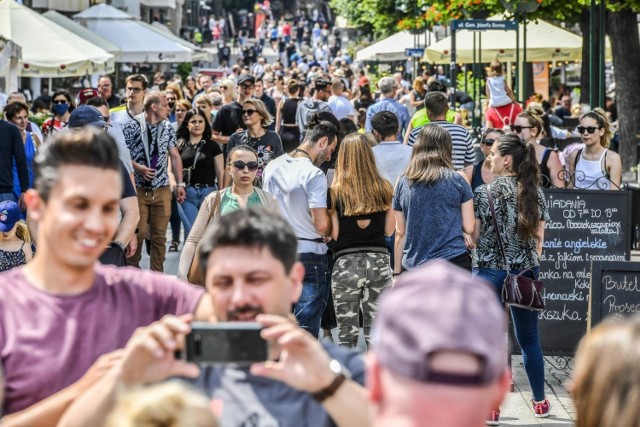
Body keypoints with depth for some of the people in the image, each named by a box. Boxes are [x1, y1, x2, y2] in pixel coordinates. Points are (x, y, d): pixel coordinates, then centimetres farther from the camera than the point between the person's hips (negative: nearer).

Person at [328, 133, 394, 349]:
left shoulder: (335, 192, -4)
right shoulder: (384, 189, 1)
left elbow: (334, 233, -5)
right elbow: (389, 230, 6)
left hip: (346, 263, -2)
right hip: (378, 261, 2)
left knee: (347, 333, 6)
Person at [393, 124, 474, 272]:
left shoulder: (403, 183, 4)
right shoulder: (458, 180, -1)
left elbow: (400, 233, 8)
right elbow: (469, 228, 1)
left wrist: (397, 272, 15)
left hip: (413, 267, 2)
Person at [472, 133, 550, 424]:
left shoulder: (485, 192, -9)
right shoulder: (534, 192, 3)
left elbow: (474, 235, -8)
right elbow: (539, 235, 6)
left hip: (490, 271, -4)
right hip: (526, 271, 4)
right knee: (529, 339, 15)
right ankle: (540, 402, 24)